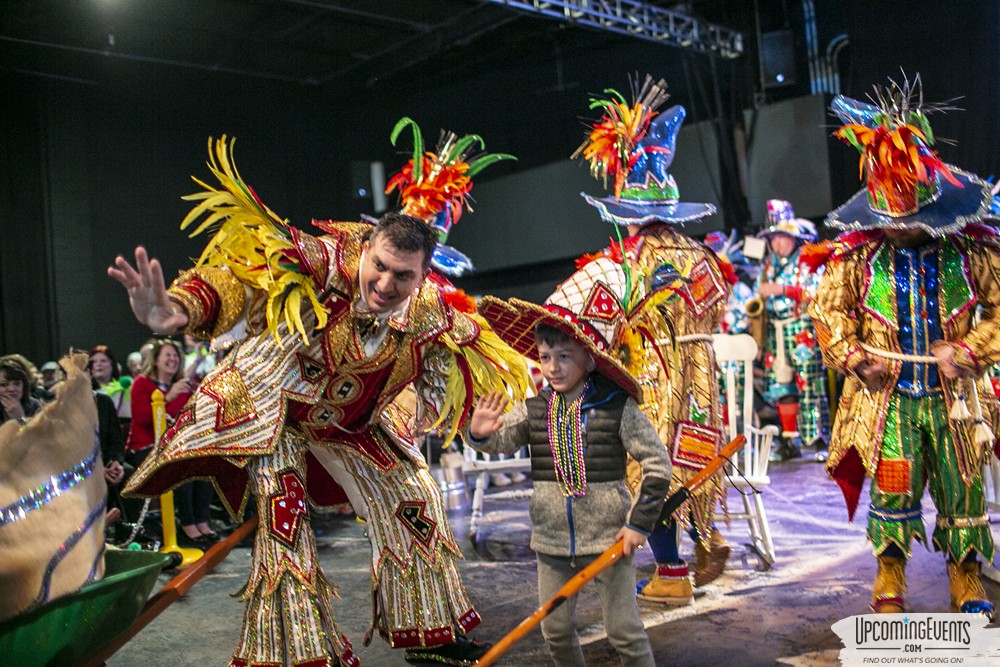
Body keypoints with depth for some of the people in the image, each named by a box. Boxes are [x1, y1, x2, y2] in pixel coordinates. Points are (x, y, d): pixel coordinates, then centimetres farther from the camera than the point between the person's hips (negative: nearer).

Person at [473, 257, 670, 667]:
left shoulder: (618, 408, -11)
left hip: (608, 538, -3)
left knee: (624, 631, 7)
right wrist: (481, 434, -32)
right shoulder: (534, 409, -1)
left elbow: (657, 464, -8)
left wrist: (640, 523, -9)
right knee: (556, 630, 13)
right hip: (552, 541, 4)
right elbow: (504, 440, -9)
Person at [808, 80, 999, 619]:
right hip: (887, 394, -1)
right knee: (892, 488, 2)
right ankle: (889, 579, 21)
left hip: (952, 393, 1)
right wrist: (855, 359, -9)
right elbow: (826, 311, 4)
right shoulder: (857, 256, -3)